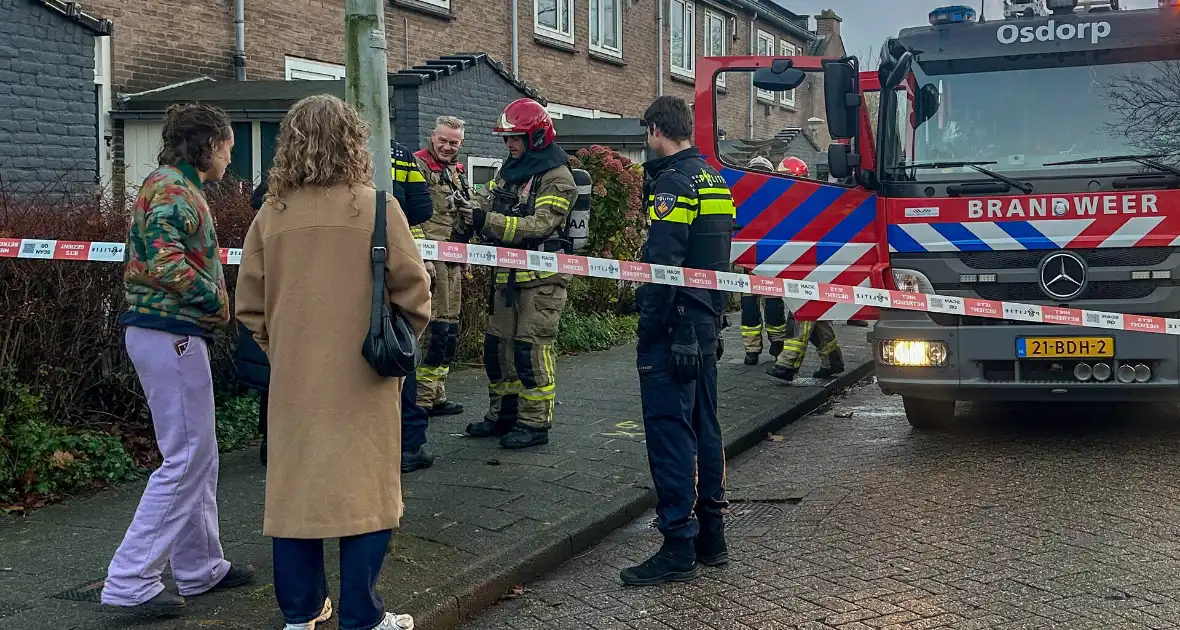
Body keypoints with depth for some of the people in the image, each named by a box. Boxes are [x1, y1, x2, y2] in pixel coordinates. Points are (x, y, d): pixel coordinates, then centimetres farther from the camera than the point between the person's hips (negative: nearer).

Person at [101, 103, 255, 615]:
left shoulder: (170, 185, 19)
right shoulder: (175, 190, -13)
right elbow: (165, 259, -26)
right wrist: (216, 301, -14)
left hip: (162, 332, 11)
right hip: (172, 334, -11)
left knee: (199, 456, 17)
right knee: (186, 460, -5)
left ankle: (199, 567, 27)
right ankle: (129, 581, -1)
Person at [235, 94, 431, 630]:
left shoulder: (272, 213, -1)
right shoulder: (375, 207, -10)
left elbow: (249, 303, 3)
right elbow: (413, 290, -9)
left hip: (293, 376, 3)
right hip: (363, 377, -3)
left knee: (295, 486, 13)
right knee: (364, 488, 6)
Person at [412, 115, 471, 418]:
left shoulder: (457, 172, 21)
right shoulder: (418, 167, -7)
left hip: (453, 261, 9)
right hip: (431, 257, -9)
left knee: (449, 328, 12)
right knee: (433, 326, -12)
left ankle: (436, 393, 21)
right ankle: (422, 399, -7)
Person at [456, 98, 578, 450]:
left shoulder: (556, 178, -12)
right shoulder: (509, 170, 14)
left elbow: (539, 225, -22)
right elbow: (486, 199, 7)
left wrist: (487, 221, -27)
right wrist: (468, 214, -17)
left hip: (541, 278, -8)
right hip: (508, 275, 8)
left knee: (531, 350, -6)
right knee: (498, 345, 13)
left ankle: (535, 424, 3)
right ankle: (503, 414, 25)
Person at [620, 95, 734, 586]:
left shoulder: (674, 182, -14)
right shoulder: (713, 180, 16)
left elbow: (663, 264, -22)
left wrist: (647, 331, -17)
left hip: (674, 329, -10)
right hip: (706, 325, 10)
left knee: (669, 431, -6)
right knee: (703, 426, 14)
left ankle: (679, 546, -3)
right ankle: (711, 537, 23)